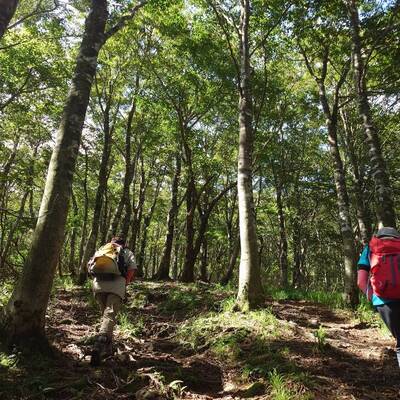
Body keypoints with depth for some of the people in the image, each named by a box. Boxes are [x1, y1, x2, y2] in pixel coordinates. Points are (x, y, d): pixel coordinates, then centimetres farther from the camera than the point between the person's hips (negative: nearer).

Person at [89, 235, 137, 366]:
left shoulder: (100, 249, 29)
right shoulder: (127, 252, 22)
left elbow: (90, 266, 16)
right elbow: (132, 270, 7)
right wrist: (125, 284, 18)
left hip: (98, 283, 3)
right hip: (117, 283, -3)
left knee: (105, 314, 18)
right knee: (110, 316, -6)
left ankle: (108, 349, 21)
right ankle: (99, 346, -27)